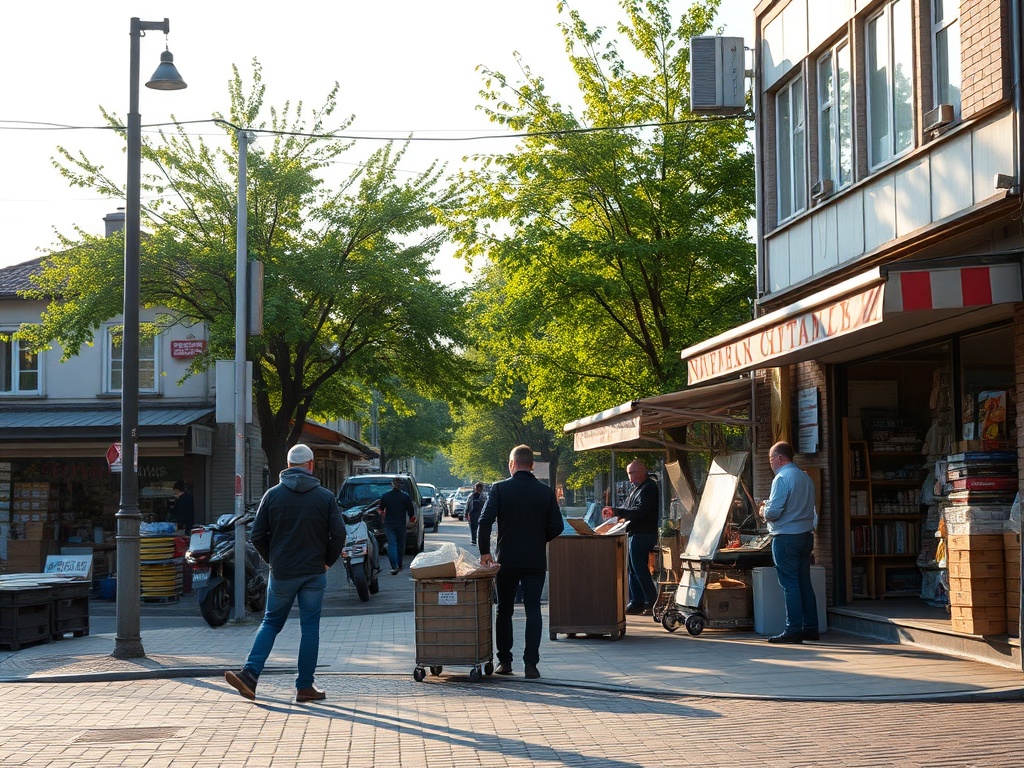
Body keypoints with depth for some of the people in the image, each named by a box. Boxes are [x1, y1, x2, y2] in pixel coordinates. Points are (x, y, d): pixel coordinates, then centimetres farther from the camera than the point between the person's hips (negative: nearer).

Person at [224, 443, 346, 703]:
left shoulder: (273, 495, 0)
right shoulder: (325, 497, -3)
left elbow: (257, 535, -1)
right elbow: (339, 535, -6)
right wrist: (327, 561, 10)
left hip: (281, 573, 1)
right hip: (314, 573, -1)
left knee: (271, 622, 13)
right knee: (310, 627, 6)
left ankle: (250, 674, -3)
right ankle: (305, 686, 7)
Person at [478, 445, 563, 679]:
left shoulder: (499, 489, -6)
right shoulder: (546, 492, 1)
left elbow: (485, 521, -14)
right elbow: (556, 527, 2)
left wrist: (485, 551, -3)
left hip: (506, 560, -1)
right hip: (536, 561, 1)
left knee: (504, 611, 12)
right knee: (533, 611, 3)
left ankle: (504, 661, 13)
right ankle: (531, 664, -4)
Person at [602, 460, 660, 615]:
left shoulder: (649, 488, -13)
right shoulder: (635, 488, 19)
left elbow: (639, 511, -23)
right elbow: (628, 508, 20)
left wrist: (616, 511, -28)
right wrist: (615, 512, -1)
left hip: (643, 534, -10)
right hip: (634, 533, 10)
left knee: (639, 569, -9)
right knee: (633, 569, 10)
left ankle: (652, 601, -4)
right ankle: (636, 602, 13)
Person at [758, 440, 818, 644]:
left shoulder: (782, 478, -13)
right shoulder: (806, 477, 13)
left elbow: (773, 512, -19)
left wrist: (763, 512, 4)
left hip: (786, 537, -8)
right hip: (806, 535, 8)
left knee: (790, 584, -5)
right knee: (805, 583, 12)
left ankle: (793, 630, -5)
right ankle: (810, 628, 15)